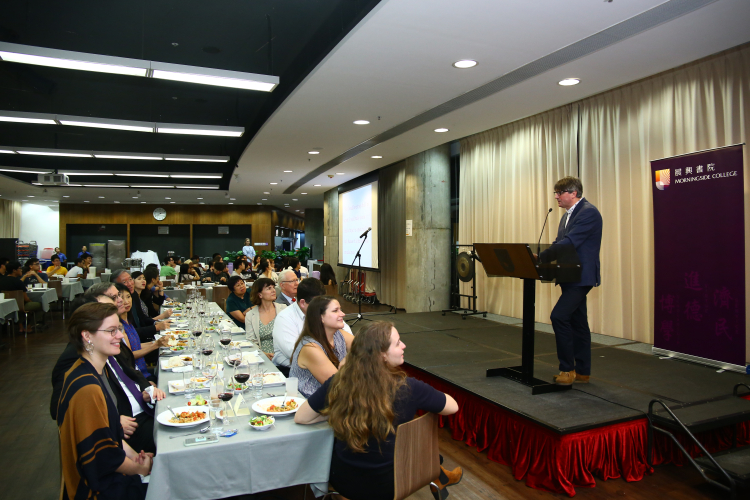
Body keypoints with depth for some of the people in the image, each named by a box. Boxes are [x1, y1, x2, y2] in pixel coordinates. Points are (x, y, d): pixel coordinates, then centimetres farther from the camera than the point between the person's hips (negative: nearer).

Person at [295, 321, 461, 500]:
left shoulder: (337, 383, -18)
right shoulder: (408, 388, -23)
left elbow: (300, 418, -5)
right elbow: (453, 407, -6)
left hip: (341, 481, 2)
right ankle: (437, 476, 46)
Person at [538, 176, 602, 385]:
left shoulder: (588, 212, -14)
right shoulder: (568, 215, 17)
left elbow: (569, 242, -23)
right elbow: (559, 243, 15)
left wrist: (540, 258, -24)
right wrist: (541, 257, -2)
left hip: (581, 277, -10)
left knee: (559, 316, -17)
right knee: (578, 323, 13)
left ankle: (567, 368, -5)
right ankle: (582, 372, 22)